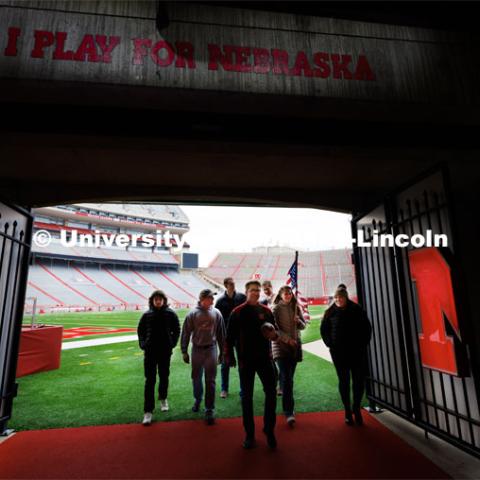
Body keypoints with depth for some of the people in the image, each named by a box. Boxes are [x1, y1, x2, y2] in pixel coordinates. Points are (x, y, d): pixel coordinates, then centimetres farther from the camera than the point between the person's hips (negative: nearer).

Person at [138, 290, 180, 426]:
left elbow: (176, 330, 4)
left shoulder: (170, 314, -5)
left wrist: (172, 343, -4)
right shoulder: (147, 315, -2)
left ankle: (163, 398, 42)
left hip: (165, 351, 0)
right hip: (150, 351, 0)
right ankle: (148, 411, 7)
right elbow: (140, 330, 10)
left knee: (164, 377, 17)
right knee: (150, 380, 1)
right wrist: (142, 344, 0)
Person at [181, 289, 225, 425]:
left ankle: (210, 409, 13)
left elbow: (221, 334, 2)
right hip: (197, 349, 1)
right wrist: (184, 351, -2)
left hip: (211, 349, 0)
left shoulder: (216, 313, -5)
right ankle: (197, 399, 43)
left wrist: (222, 351, 5)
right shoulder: (193, 314, -9)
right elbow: (186, 333, -3)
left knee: (210, 380, 2)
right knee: (196, 378, 17)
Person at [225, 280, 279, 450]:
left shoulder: (266, 311, 4)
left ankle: (269, 430, 21)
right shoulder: (237, 312, -4)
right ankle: (249, 434, 24)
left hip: (265, 357, 2)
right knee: (246, 397, 9)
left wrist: (274, 334, -12)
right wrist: (229, 356, -5)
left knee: (271, 393, 1)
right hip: (245, 359, -2)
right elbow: (230, 337, -2)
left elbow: (275, 331, 10)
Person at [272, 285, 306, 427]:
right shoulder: (276, 308, -5)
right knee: (286, 378, -9)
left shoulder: (296, 307, 8)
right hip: (280, 345, -4)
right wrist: (287, 339, -15)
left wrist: (298, 321, -10)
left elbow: (303, 326, 12)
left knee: (289, 378, 11)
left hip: (295, 346, 4)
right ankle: (289, 412, -7)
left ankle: (288, 408, 24)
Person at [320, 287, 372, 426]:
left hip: (357, 350, 1)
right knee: (344, 380, 6)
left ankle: (356, 408, 24)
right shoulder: (330, 312, -1)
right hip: (338, 352, 0)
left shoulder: (356, 310, -1)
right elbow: (323, 329, 9)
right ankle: (347, 410, 18)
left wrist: (364, 342, -1)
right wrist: (330, 344, 0)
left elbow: (367, 327, 7)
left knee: (359, 380, 5)